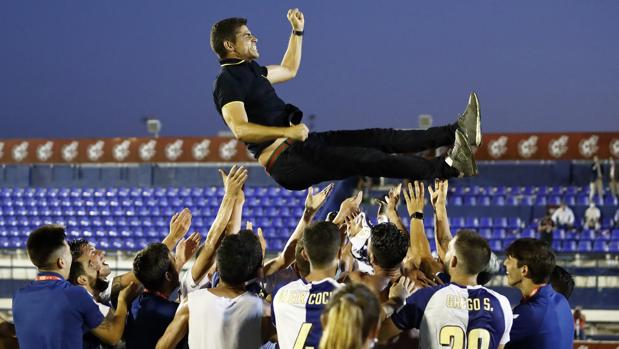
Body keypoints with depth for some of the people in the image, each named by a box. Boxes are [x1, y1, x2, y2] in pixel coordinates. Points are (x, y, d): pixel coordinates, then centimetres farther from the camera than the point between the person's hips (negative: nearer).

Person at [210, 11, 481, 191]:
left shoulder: (248, 70, 20)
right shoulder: (229, 81, -12)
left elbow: (288, 71, 39)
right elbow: (240, 130, -27)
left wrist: (297, 31, 35)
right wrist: (287, 132, -34)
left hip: (301, 144, 10)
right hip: (285, 161, -10)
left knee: (378, 138, 1)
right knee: (366, 159, -20)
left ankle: (455, 133, -3)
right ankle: (449, 168, -27)